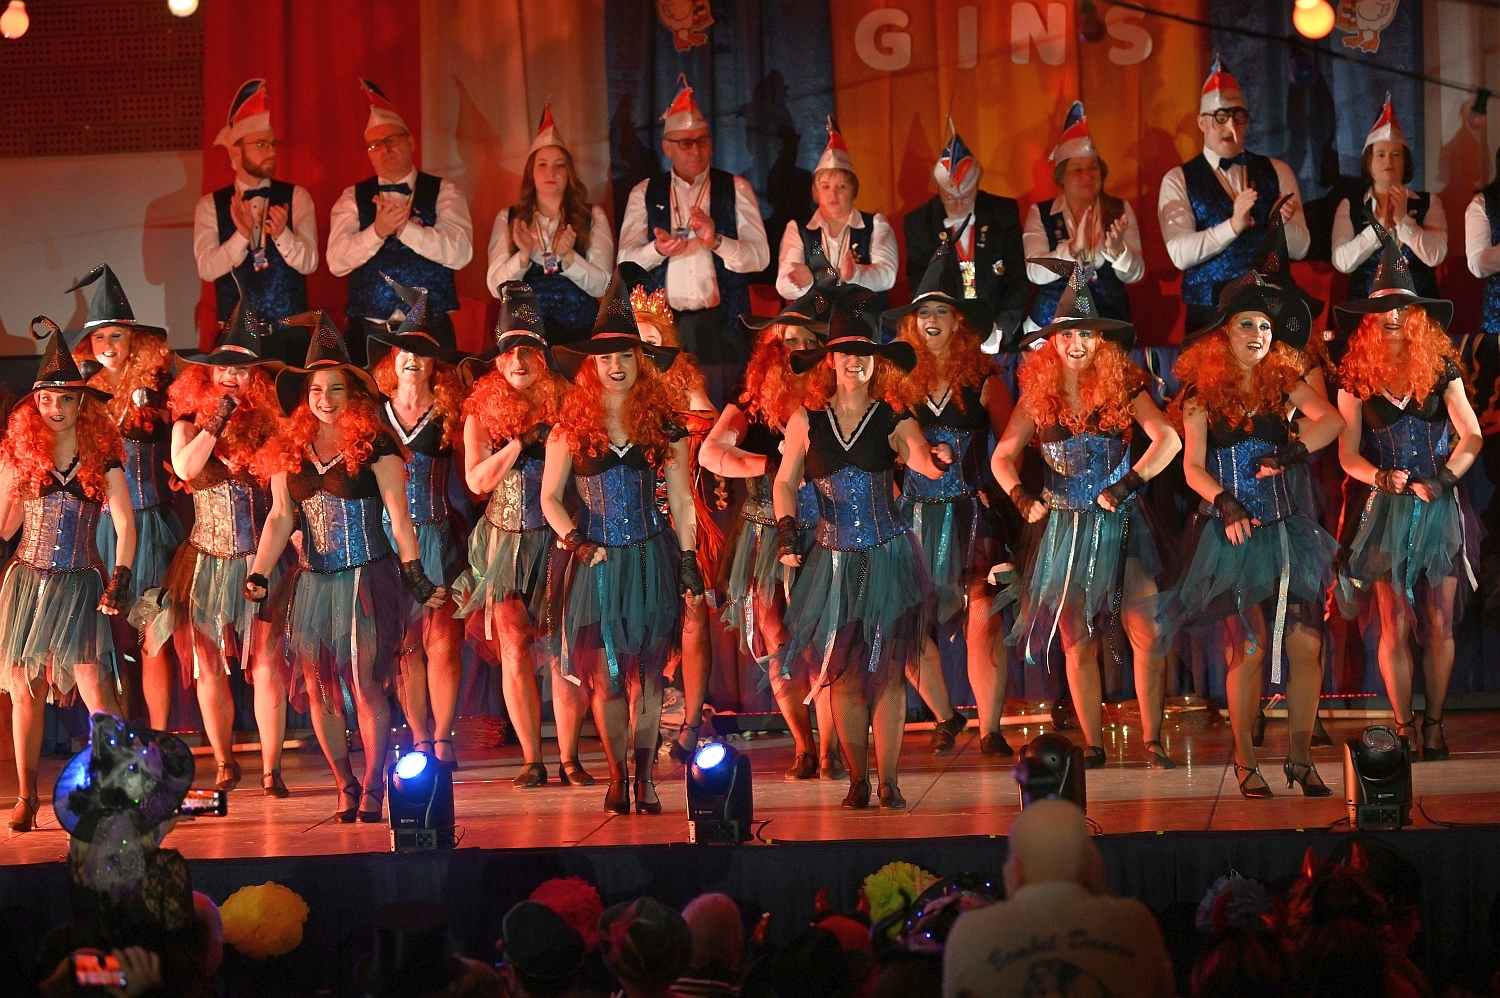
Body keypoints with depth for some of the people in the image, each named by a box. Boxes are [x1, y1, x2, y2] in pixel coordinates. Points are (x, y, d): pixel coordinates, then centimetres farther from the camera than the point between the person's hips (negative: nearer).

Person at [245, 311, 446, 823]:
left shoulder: (375, 445, -3)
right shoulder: (289, 452, 8)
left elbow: (398, 516, -4)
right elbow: (280, 517, 7)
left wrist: (416, 577, -11)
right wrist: (258, 574, -4)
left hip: (367, 580, -4)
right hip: (312, 583, 4)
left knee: (366, 684, -9)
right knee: (318, 689, 2)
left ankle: (373, 789, 0)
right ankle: (345, 787, 13)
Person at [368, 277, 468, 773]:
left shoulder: (447, 416, 4)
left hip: (437, 537, -1)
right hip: (389, 538, 2)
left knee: (440, 641, -6)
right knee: (405, 645, 2)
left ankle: (443, 741, -1)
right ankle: (419, 742, 9)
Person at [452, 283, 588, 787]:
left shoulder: (565, 406, 2)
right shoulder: (484, 411, 5)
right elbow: (476, 480, -5)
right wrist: (519, 443, -13)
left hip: (559, 539, -1)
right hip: (505, 544, 1)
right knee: (514, 651, -2)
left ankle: (569, 757, 0)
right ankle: (531, 760, 3)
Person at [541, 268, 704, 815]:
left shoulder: (663, 428, 5)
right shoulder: (571, 427, 2)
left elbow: (681, 501, 9)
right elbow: (549, 497, 3)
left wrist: (688, 562, 3)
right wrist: (575, 540, -12)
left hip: (650, 560, 1)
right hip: (595, 562, 0)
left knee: (647, 674, -2)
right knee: (604, 677, -2)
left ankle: (644, 777, 2)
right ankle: (616, 777, 8)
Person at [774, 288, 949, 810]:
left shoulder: (892, 421, 1)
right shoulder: (806, 421, 5)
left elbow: (924, 463, -16)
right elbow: (785, 482, 11)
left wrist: (939, 458, -39)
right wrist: (786, 527, -5)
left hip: (887, 556, -1)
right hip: (834, 559, 1)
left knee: (886, 668, -3)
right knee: (843, 672, 0)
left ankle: (888, 781, 1)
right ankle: (857, 781, 8)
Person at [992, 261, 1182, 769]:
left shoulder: (1123, 386, -3)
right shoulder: (1038, 394, 3)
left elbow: (1168, 440, -14)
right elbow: (1002, 457, 6)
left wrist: (1127, 484, -22)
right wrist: (1023, 499, -10)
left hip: (1121, 523, -2)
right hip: (1064, 528, 2)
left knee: (1147, 636, -9)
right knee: (1078, 645, 3)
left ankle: (1152, 741, -3)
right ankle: (1093, 744, 9)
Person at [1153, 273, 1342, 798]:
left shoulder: (1283, 383, 8)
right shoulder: (1202, 393, 3)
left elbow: (1332, 420, -9)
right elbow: (1193, 468, -4)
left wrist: (1291, 452, -22)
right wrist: (1225, 503, -21)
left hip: (1283, 528, 2)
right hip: (1229, 533, -2)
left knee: (1305, 645, -7)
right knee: (1249, 648, -8)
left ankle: (1300, 757, 2)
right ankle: (1245, 761, 3)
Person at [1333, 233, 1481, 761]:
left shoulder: (1440, 366, 3)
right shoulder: (1357, 377, 3)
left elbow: (1471, 435, -3)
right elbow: (1348, 454, -1)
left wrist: (1442, 480, -18)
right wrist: (1381, 477, -19)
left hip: (1441, 508, 0)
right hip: (1387, 512, 0)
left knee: (1439, 623, 0)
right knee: (1395, 625, -3)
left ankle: (1434, 725, 6)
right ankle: (1404, 726, 2)